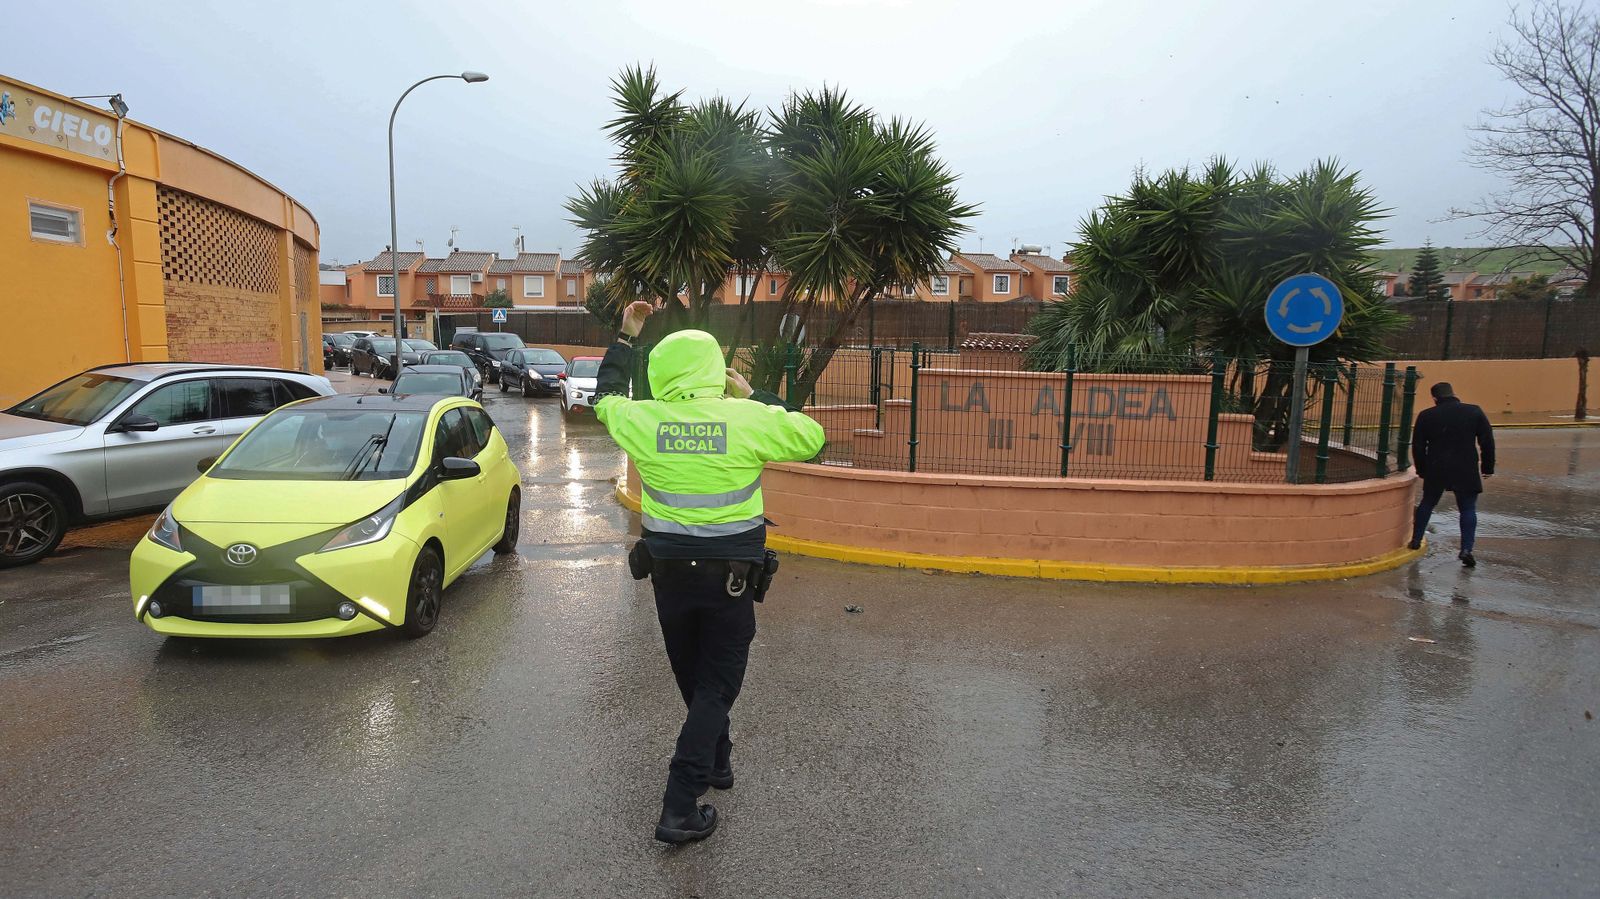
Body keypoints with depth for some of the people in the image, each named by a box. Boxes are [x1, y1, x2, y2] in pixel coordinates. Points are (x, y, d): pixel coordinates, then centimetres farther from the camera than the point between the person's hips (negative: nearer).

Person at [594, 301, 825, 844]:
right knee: (716, 684, 7)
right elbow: (812, 437, -1)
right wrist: (753, 398, 4)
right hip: (731, 577, -3)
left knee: (692, 677, 24)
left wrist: (625, 337, 21)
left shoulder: (642, 420, -9)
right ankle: (680, 809, 3)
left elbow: (605, 398, 14)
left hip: (669, 571, 3)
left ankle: (716, 760, 43)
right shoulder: (747, 420, -16)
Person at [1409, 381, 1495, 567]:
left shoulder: (1426, 416, -1)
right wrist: (1487, 467, 11)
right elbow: (1487, 442, 2)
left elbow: (1418, 447, 4)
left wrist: (1422, 470, 16)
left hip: (1435, 470, 1)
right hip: (1466, 471, -1)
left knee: (1427, 503, 18)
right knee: (1468, 508, 6)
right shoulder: (1475, 412, -1)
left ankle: (1416, 539, 23)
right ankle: (1466, 549, -3)